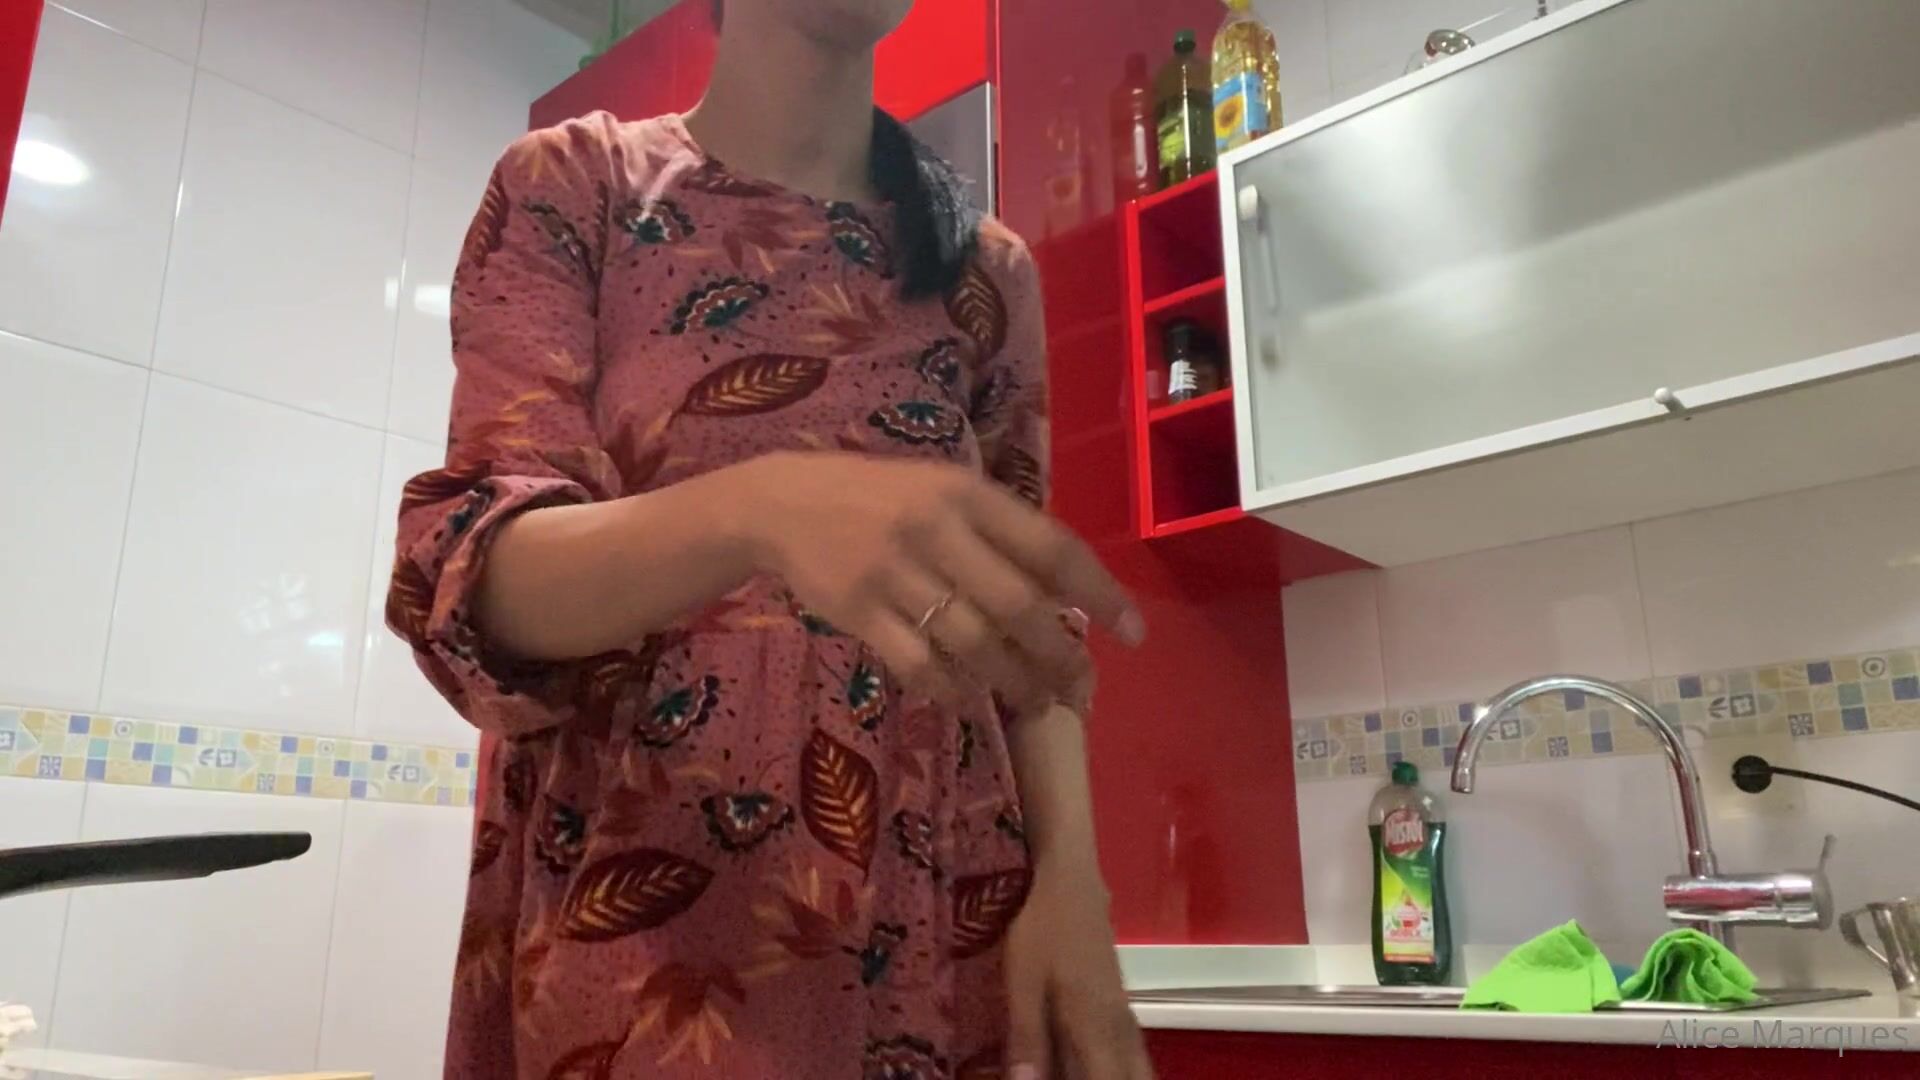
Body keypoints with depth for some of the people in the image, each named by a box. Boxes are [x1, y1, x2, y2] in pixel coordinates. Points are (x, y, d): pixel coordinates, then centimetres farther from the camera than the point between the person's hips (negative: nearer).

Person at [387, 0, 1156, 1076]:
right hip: (631, 898, -3)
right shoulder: (572, 184, 0)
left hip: (939, 911, 4)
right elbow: (480, 572, -12)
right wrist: (760, 505, -32)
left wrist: (1070, 876, -10)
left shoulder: (990, 269, 8)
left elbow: (1032, 619, 7)